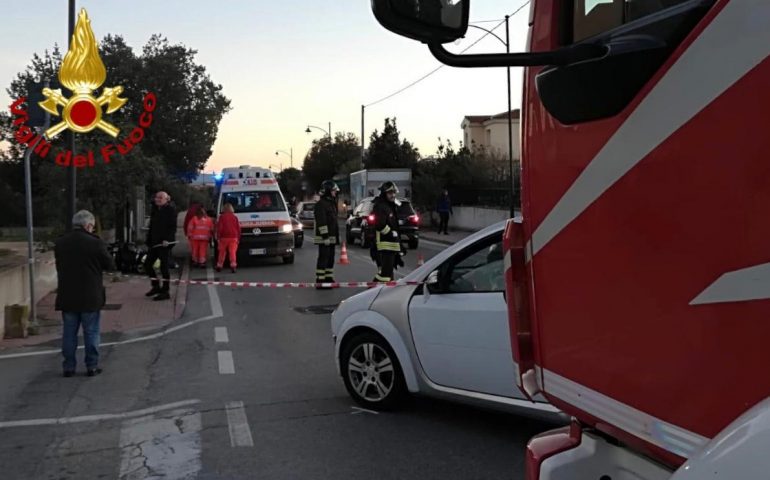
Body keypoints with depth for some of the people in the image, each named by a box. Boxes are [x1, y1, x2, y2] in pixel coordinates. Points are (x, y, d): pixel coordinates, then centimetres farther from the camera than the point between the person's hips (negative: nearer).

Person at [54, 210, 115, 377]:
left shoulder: (60, 243, 2)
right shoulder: (95, 242, -13)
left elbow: (59, 266, 13)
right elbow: (110, 265, -5)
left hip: (67, 296, 4)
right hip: (90, 297, -4)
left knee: (69, 333, 12)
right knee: (91, 332, 7)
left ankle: (68, 366, 17)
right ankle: (92, 366, 12)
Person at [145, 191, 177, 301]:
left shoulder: (170, 210, -8)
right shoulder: (155, 211, 15)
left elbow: (173, 227, -15)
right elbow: (151, 228, 18)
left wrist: (167, 239, -26)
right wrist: (149, 242, 14)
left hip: (164, 243, -8)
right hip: (154, 243, 8)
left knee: (164, 266, -4)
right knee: (147, 263, 9)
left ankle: (165, 292, 5)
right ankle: (156, 286, 24)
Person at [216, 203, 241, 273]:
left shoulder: (222, 217, 0)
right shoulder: (235, 217, 7)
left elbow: (219, 228, -4)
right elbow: (238, 228, 8)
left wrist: (218, 238, 0)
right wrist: (238, 238, 13)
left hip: (224, 237, -1)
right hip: (234, 237, 1)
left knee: (222, 252, 10)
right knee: (233, 252, -3)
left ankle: (219, 266, 16)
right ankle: (233, 266, -14)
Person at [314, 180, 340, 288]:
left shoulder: (332, 203, 20)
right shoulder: (321, 204, -13)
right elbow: (321, 222, -20)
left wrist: (336, 236, 23)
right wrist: (325, 236, -24)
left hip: (332, 237, 10)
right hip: (324, 238, -10)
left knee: (330, 258, 13)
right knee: (323, 258, -9)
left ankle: (329, 279, 20)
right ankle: (320, 280, -7)